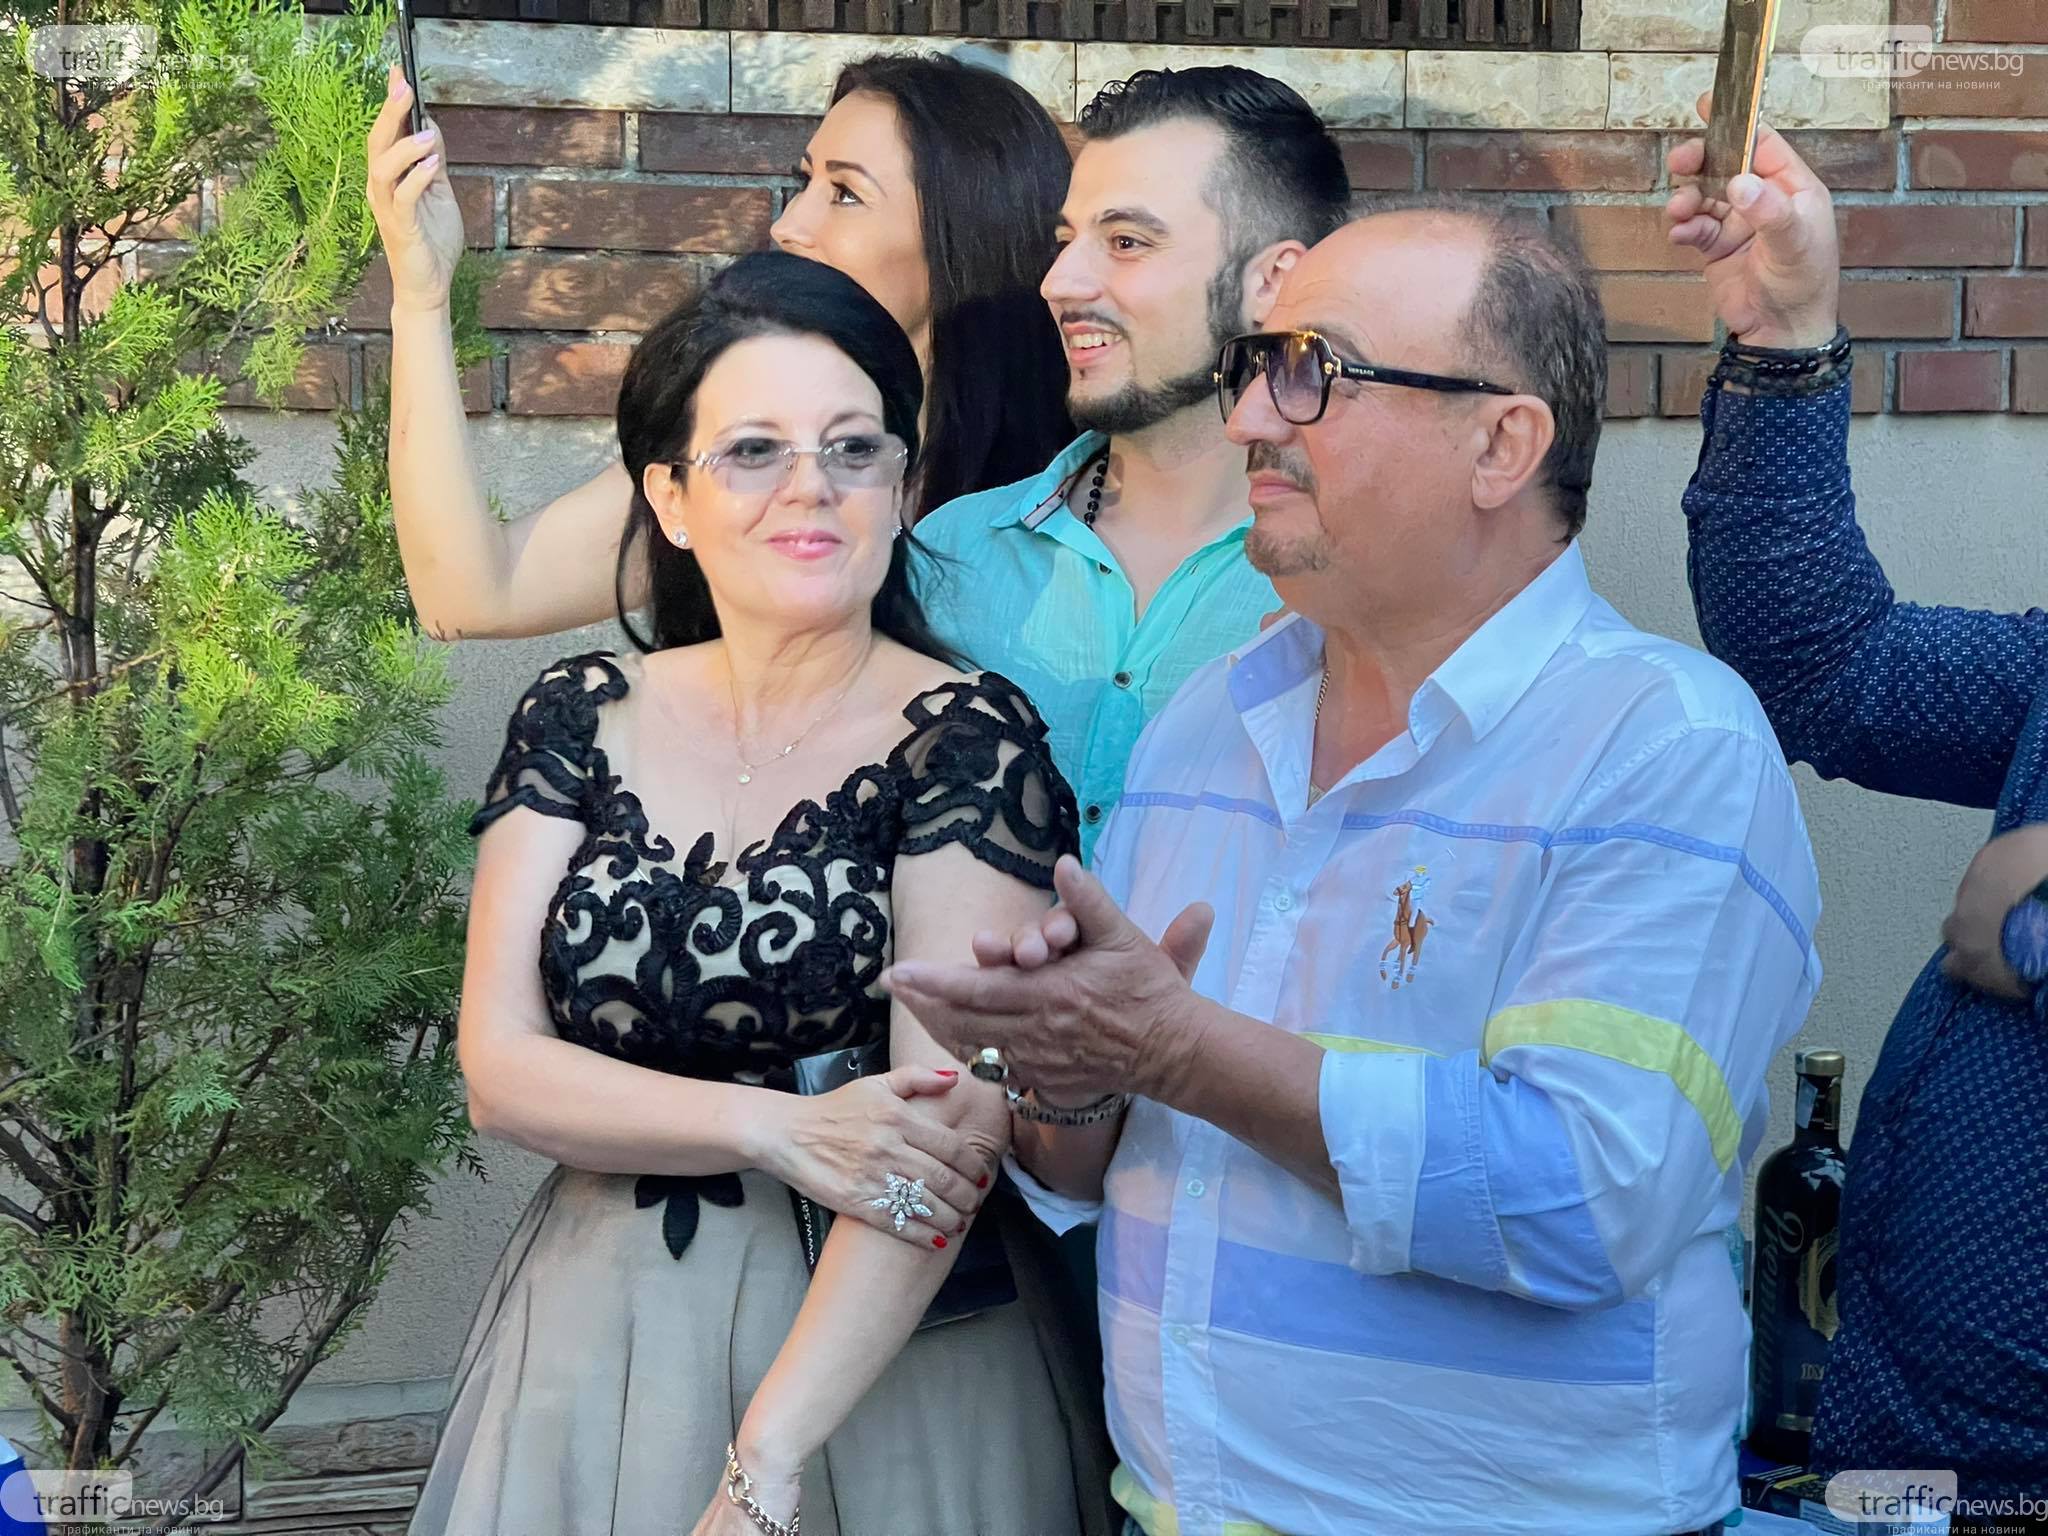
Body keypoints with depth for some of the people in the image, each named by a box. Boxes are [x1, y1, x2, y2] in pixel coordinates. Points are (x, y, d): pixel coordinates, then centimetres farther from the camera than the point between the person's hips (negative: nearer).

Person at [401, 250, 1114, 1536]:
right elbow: (501, 1068, -4)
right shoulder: (581, 718, 0)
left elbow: (949, 1124, -19)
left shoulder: (972, 741, -11)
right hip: (602, 1328, 4)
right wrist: (776, 1127, -20)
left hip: (880, 1349, -3)